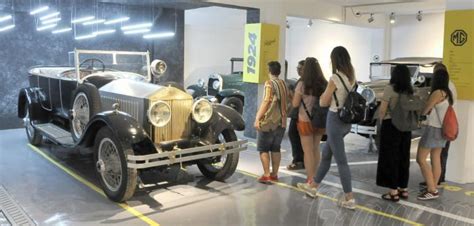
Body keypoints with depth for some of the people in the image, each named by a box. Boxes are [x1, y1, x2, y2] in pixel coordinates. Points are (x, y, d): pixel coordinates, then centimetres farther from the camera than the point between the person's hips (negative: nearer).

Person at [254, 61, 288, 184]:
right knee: (276, 148, 13)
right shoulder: (283, 84, 11)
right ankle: (274, 174, 16)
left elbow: (266, 102, -18)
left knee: (263, 148, 1)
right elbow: (287, 101, 14)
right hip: (281, 122, 7)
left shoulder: (269, 83, -10)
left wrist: (257, 118, -20)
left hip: (268, 121, -7)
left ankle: (266, 175, -3)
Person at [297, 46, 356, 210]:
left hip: (335, 120, -8)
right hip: (346, 120, 8)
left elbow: (323, 103, -8)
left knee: (341, 160, -2)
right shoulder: (352, 77, 6)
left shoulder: (335, 78, -17)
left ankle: (349, 199, 4)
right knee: (326, 153, 20)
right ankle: (313, 187, 34)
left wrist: (324, 96, 10)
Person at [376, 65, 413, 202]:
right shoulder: (410, 90, 6)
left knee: (390, 158, 1)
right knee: (403, 158, 14)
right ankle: (403, 189, 24)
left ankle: (394, 192, 3)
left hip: (391, 126, -6)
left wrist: (381, 121, 3)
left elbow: (382, 110, -14)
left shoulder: (390, 89, -12)